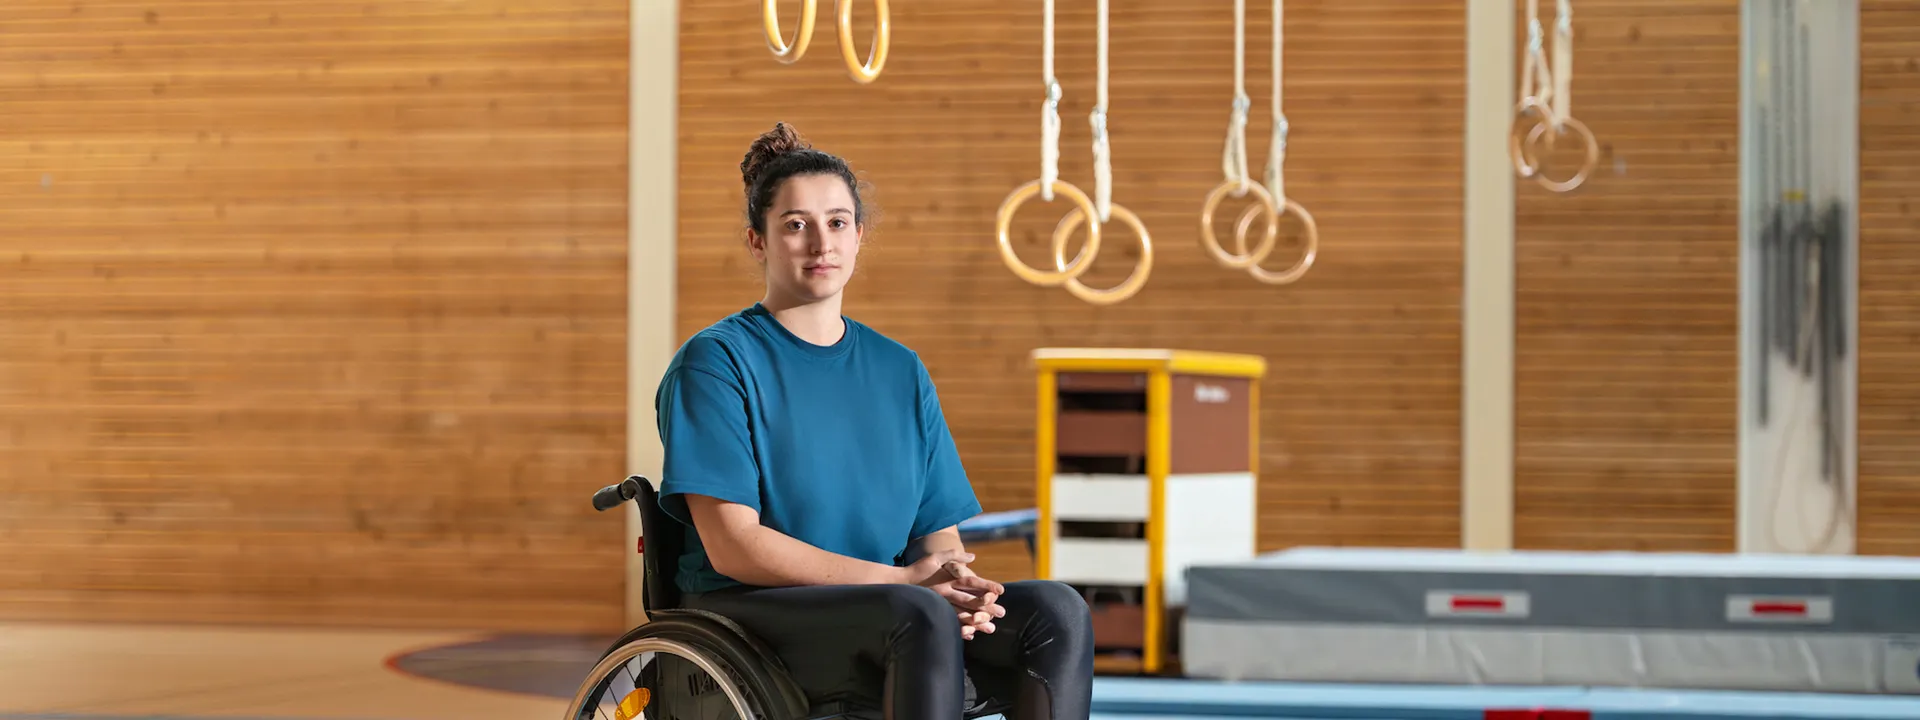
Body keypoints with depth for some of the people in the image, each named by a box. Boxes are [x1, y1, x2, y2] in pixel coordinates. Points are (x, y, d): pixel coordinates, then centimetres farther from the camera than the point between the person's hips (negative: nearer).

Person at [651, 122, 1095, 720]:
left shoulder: (900, 372, 18)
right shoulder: (714, 361, 0)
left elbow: (940, 535, 14)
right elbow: (733, 546, -11)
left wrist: (959, 591, -13)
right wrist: (903, 580, -17)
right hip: (752, 615, -5)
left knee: (1059, 613, -22)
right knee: (919, 615, -35)